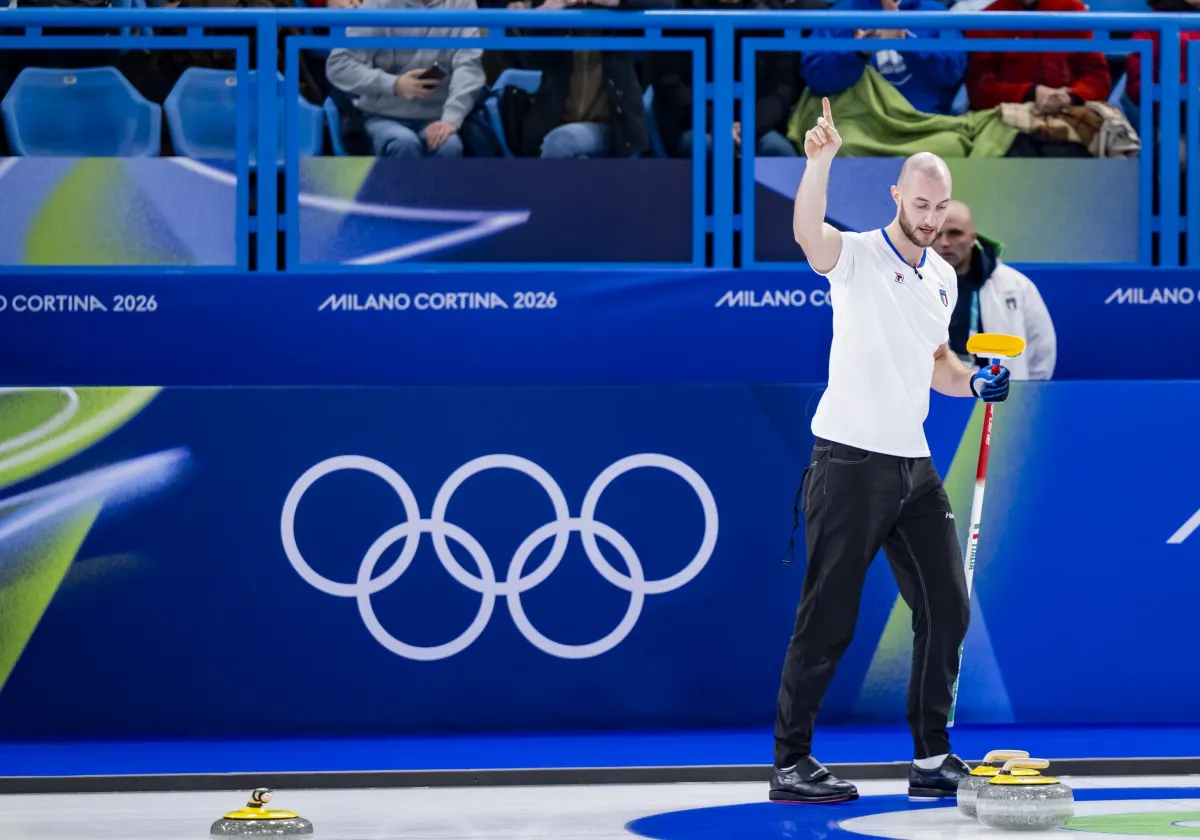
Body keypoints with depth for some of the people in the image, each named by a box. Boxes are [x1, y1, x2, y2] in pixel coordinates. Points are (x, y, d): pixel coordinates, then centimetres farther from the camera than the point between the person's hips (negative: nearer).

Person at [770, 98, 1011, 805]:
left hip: (914, 464, 7)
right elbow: (807, 232, -31)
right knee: (829, 619, -4)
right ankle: (791, 763, 4)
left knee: (947, 609, 7)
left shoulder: (943, 277, 14)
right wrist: (821, 159, -47)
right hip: (850, 462, -7)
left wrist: (976, 382, 5)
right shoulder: (856, 256, -8)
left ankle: (933, 757, 18)